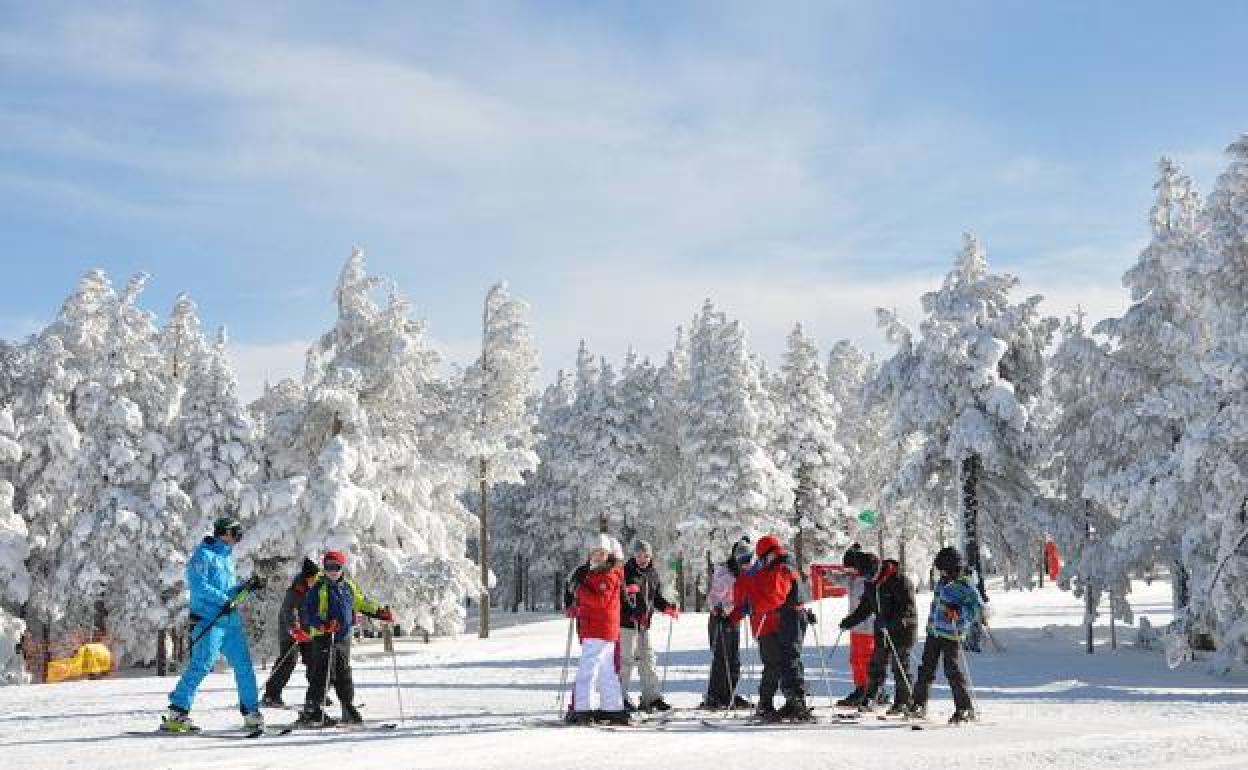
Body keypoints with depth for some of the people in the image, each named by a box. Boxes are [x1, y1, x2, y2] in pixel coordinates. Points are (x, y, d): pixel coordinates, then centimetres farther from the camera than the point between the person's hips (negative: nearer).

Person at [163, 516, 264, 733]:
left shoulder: (227, 557, 22)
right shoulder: (204, 554, -5)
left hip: (230, 620, 8)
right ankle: (177, 712, -8)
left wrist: (246, 586, 9)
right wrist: (223, 599, -22)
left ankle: (251, 713, 10)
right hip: (208, 621, -8)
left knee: (244, 665, 5)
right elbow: (197, 585, -16)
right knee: (201, 665, -14)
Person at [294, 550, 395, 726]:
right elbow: (307, 614, -12)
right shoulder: (319, 588, -7)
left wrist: (381, 613, 17)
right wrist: (322, 624, -28)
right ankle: (311, 711, -2)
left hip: (344, 638, 6)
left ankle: (349, 709, 17)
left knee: (344, 674, 11)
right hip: (323, 638, -6)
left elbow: (362, 603, 25)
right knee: (322, 675, -8)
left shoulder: (349, 587, 11)